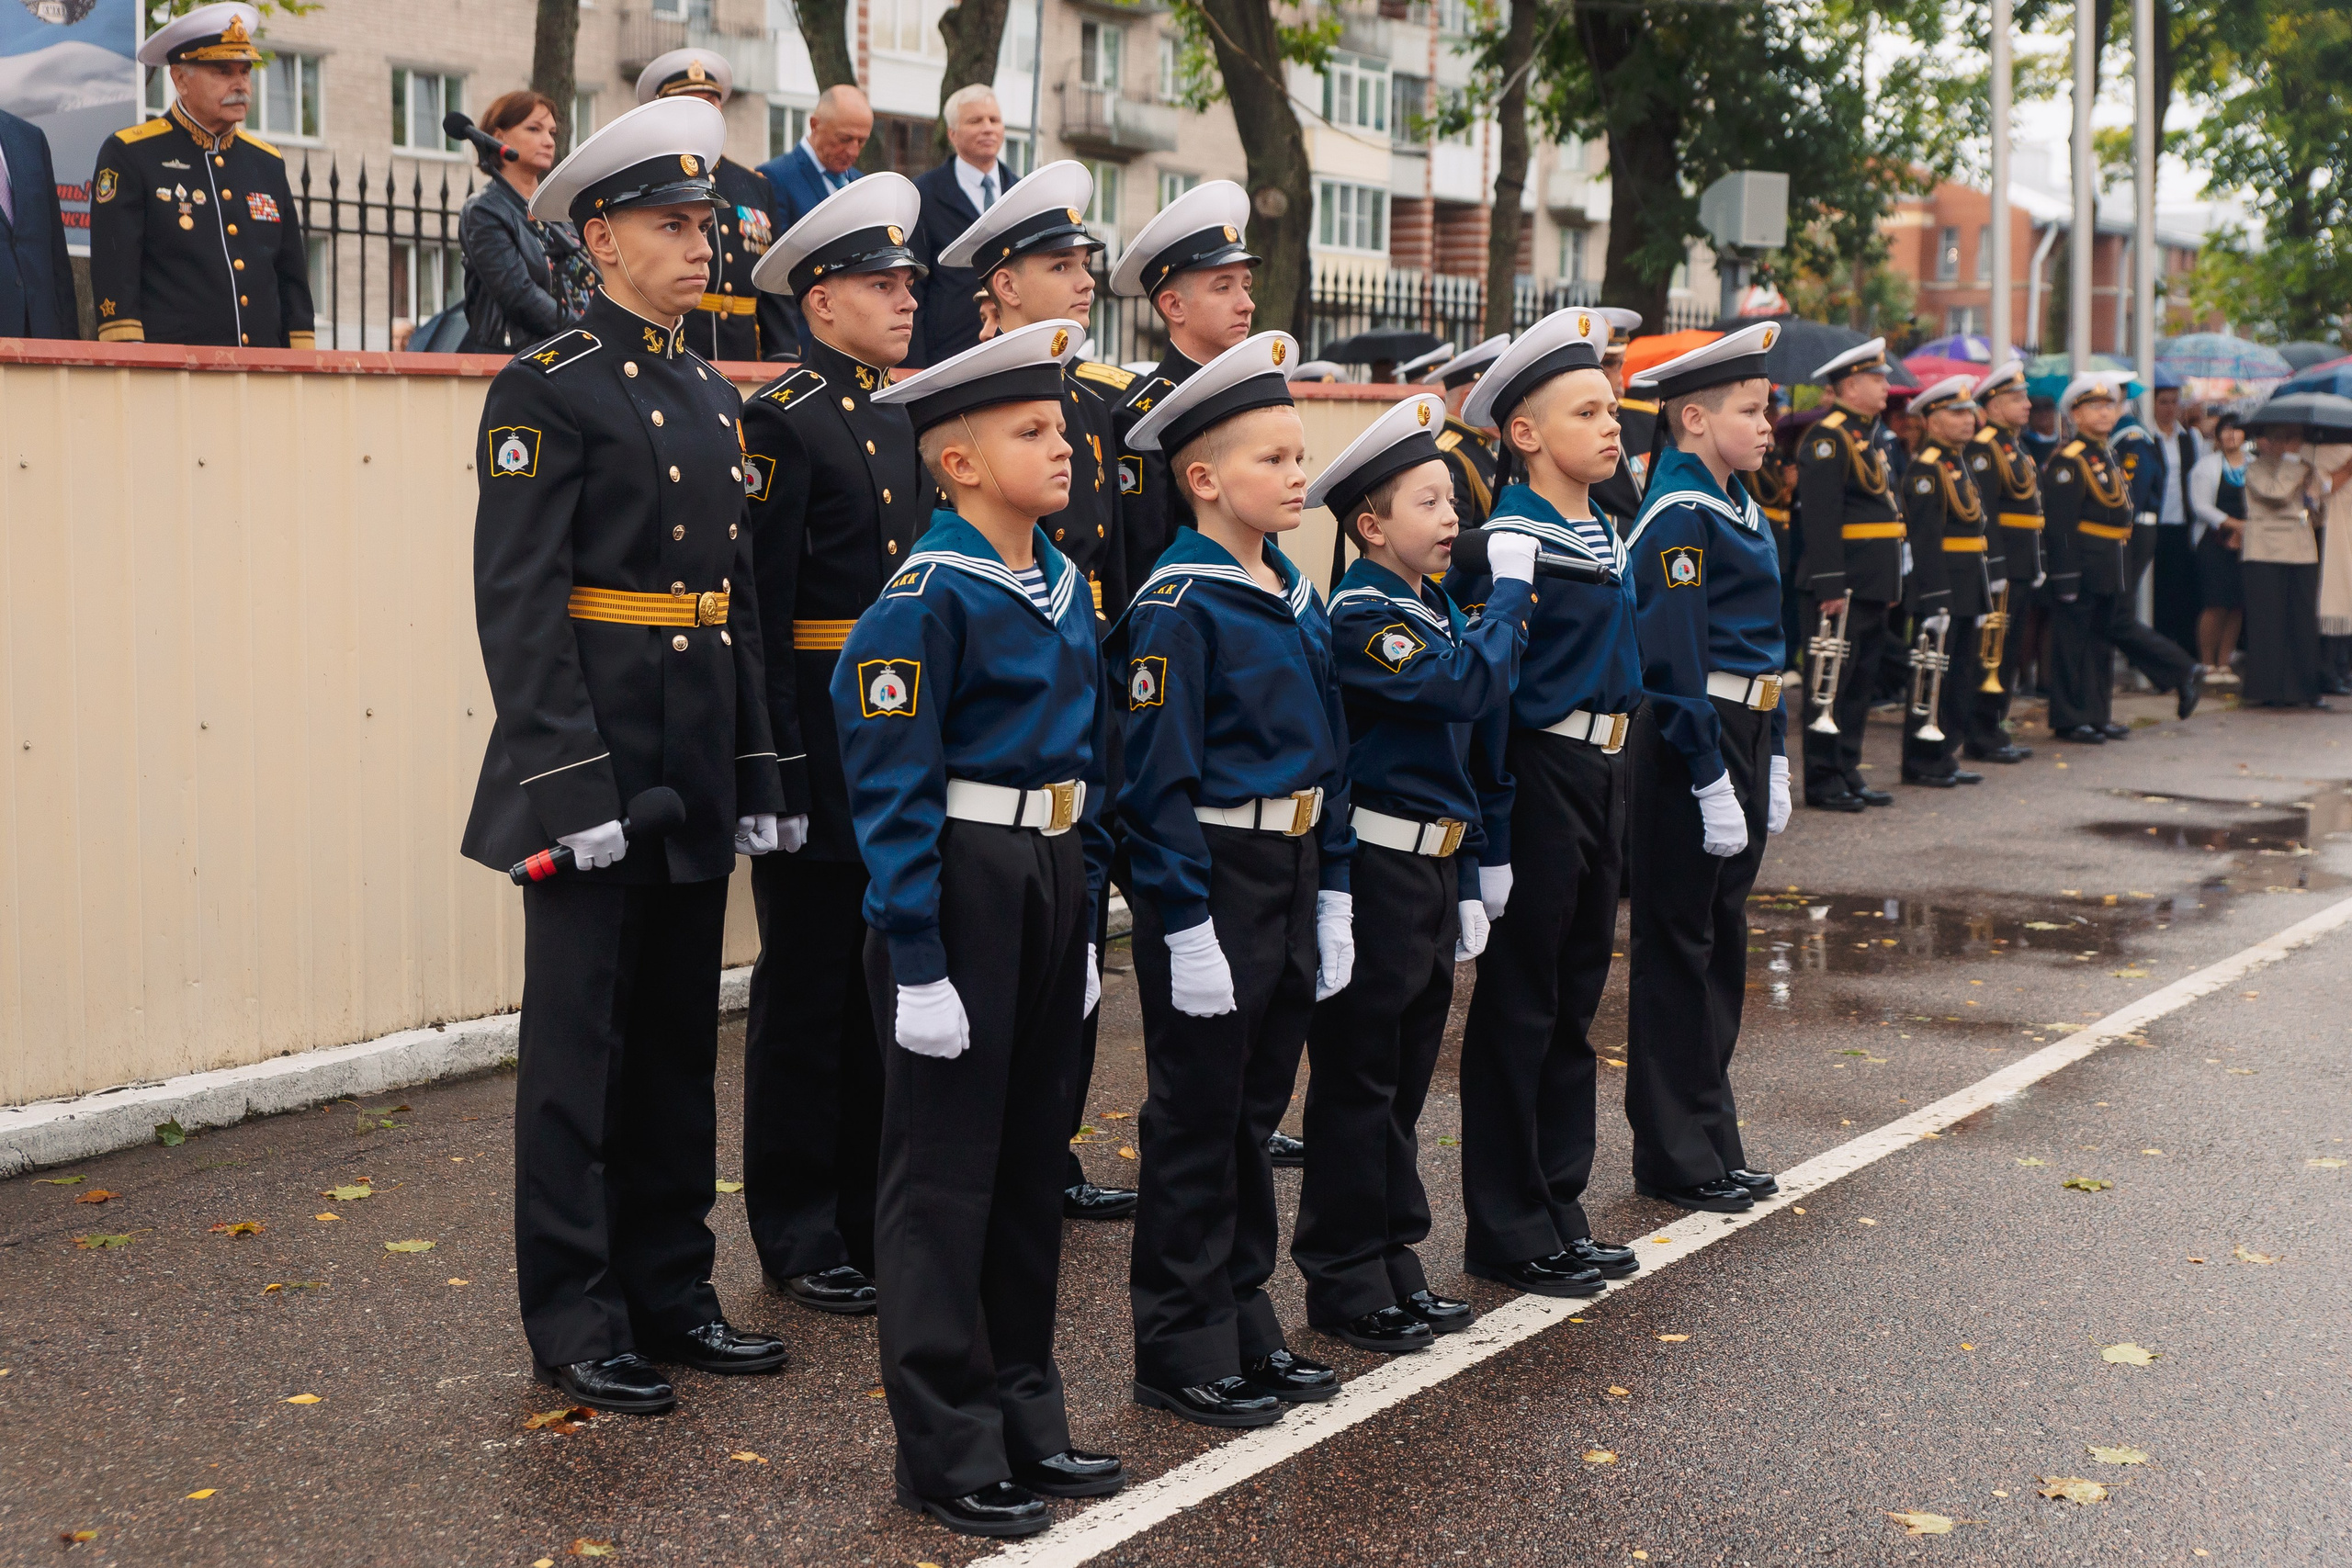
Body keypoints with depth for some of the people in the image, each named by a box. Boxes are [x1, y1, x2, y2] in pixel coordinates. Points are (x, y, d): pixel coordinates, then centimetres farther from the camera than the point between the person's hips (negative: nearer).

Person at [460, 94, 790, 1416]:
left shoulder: (714, 397, 14)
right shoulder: (548, 389, -8)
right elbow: (517, 599, -15)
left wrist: (756, 775, 12)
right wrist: (572, 785, -20)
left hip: (698, 762, 7)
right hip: (595, 748, -7)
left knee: (680, 1036, 13)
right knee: (580, 1044, 1)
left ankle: (671, 1292, 24)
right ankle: (575, 1323, 10)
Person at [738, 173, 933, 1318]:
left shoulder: (903, 419, 14)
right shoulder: (782, 420, -11)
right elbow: (761, 611, -15)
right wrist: (781, 768, -19)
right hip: (822, 742, -8)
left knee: (887, 981, 14)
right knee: (808, 994, 2)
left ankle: (873, 1213, 26)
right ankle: (799, 1237, 13)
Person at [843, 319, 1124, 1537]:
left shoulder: (1063, 584, 10)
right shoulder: (929, 597, -14)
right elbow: (890, 790, -17)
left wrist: (1085, 921, 16)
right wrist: (916, 965, -19)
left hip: (1052, 883, 8)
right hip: (960, 887, -8)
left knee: (1031, 1152, 16)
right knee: (946, 1170, 2)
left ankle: (1024, 1419, 28)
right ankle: (945, 1451, 12)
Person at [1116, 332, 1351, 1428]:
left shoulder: (1297, 597, 10)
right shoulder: (1178, 606, -15)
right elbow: (1159, 778, -17)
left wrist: (1331, 894, 12)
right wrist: (1186, 923, -20)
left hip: (1292, 875, 8)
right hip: (1211, 881, -8)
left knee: (1256, 1108, 16)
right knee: (1198, 1119, 2)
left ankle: (1244, 1327, 28)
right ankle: (1183, 1351, 13)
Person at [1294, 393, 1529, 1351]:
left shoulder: (1435, 608, 13)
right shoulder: (1362, 615, -15)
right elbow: (1474, 682, -29)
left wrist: (1464, 883, 17)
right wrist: (1511, 587, -14)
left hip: (1431, 871, 9)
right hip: (1377, 872, -9)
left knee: (1405, 1075, 15)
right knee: (1358, 1081, -1)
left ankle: (1393, 1263, 25)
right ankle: (1344, 1282, 8)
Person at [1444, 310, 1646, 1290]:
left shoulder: (1603, 531, 11)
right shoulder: (1511, 544, -16)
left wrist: (1615, 784, 18)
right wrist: (1491, 838, -20)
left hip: (1603, 772, 9)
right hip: (1540, 778, -9)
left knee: (1575, 998, 15)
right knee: (1520, 1006, 1)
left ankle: (1561, 1212, 26)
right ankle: (1507, 1234, 11)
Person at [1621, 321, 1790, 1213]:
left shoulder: (1738, 506, 14)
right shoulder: (1679, 516, -15)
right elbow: (1674, 661, -20)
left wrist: (1771, 763, 16)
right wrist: (1711, 780, -21)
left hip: (1741, 736, 10)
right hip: (1688, 744, -10)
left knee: (1723, 939, 14)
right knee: (1679, 946, -1)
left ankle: (1714, 1145, 24)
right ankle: (1674, 1160, 8)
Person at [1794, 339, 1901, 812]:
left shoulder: (1868, 436, 19)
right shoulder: (1828, 436, -12)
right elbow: (1819, 517, -19)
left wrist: (1891, 584, 20)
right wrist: (1831, 586, -23)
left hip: (1872, 587, 9)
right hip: (1844, 586, -9)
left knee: (1859, 683, 12)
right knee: (1832, 681, -4)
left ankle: (1847, 773, 19)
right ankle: (1823, 782, 1)